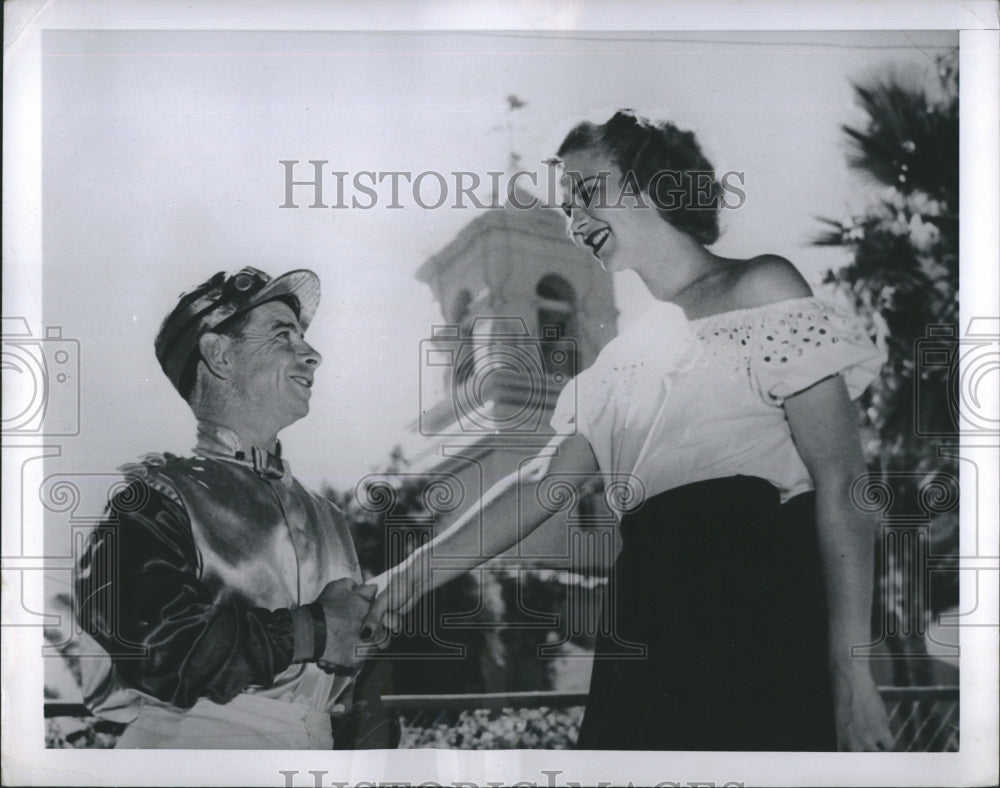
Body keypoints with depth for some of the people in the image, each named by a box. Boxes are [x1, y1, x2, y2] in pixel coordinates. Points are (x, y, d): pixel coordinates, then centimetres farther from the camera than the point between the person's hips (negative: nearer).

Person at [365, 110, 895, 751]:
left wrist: (851, 669, -14)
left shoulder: (763, 289, 1)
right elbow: (538, 485, 20)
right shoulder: (629, 353, 21)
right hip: (647, 643, 6)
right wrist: (411, 577, 16)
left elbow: (840, 483, -7)